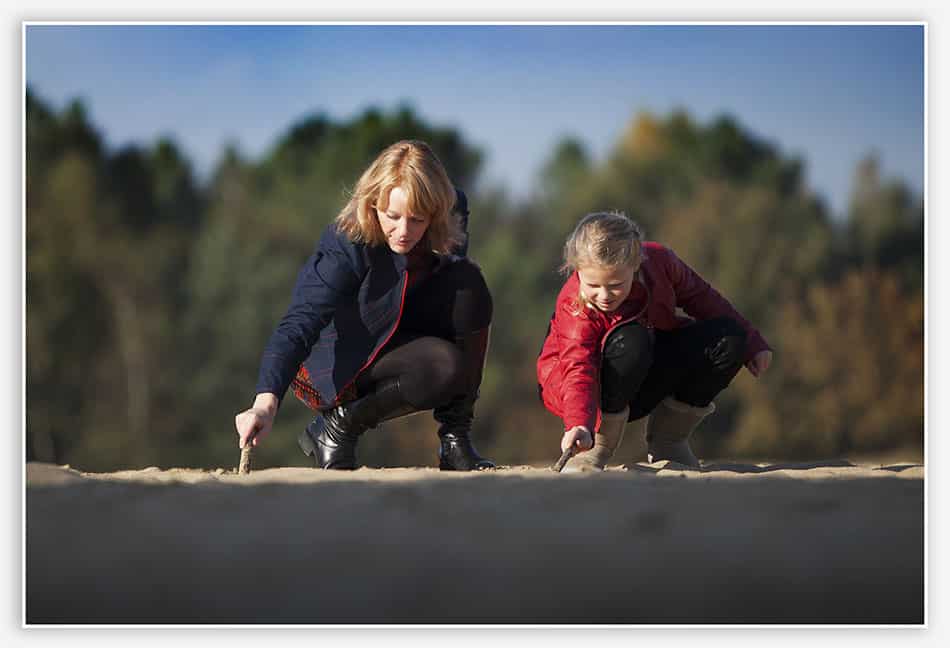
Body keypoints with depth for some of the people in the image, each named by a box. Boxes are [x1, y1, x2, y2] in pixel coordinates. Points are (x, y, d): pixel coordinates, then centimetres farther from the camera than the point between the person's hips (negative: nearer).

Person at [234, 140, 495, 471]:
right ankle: (336, 427, -9)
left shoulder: (453, 212, -13)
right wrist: (266, 401, -51)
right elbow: (300, 323, -37)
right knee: (444, 368, -33)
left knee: (469, 283, -22)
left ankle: (455, 437, -12)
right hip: (341, 362, -6)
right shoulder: (345, 244, -30)